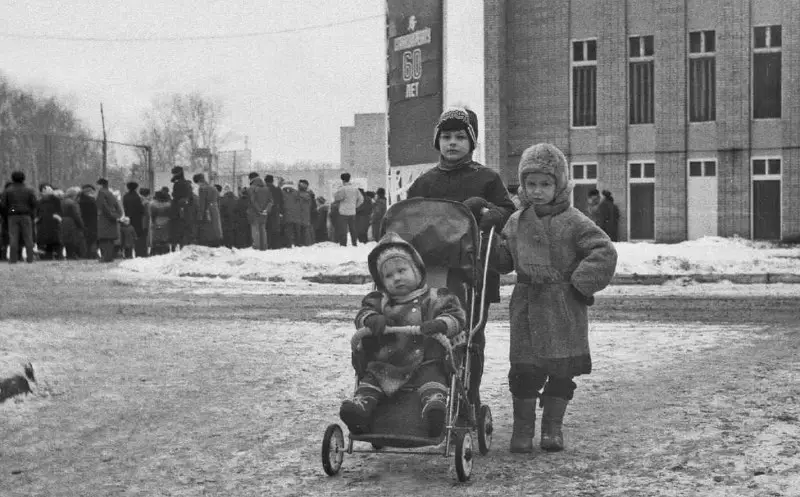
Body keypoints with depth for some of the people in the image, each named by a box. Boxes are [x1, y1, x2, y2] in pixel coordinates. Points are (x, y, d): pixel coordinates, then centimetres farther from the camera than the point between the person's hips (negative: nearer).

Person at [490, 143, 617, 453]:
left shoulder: (573, 222, -6)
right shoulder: (516, 222, 9)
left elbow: (604, 252, -10)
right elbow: (504, 261, 15)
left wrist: (580, 284, -13)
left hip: (564, 310, -3)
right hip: (526, 307, 3)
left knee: (562, 371, 3)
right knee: (524, 370, 1)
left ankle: (552, 426, 17)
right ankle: (523, 428, 13)